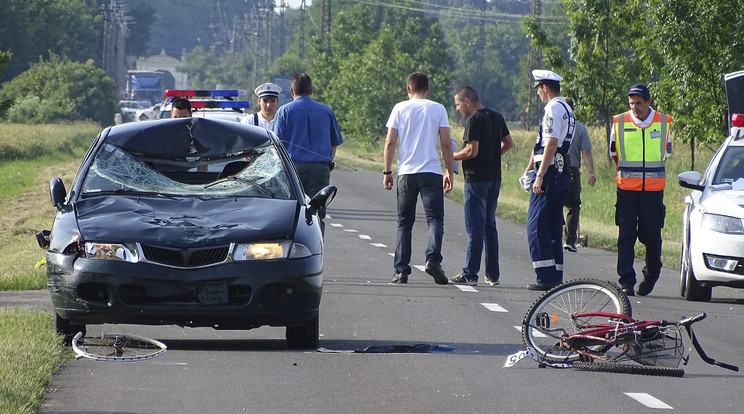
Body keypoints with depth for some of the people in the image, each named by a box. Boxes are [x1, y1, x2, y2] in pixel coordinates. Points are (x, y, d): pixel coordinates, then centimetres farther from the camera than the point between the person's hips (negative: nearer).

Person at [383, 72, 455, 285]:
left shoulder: (400, 109, 5)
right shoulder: (438, 109, 4)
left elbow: (390, 142, 0)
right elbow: (446, 144, 0)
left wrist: (387, 171, 6)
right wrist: (450, 172, 8)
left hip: (406, 173, 1)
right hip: (431, 172, -1)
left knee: (404, 223, 9)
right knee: (435, 219, -3)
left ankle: (401, 270, 4)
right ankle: (432, 259, -26)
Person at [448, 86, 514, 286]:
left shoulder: (473, 121, -14)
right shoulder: (497, 117, 11)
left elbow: (472, 151, -20)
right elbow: (508, 143, 18)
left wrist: (451, 156, -6)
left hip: (476, 180, -8)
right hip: (494, 178, 8)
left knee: (475, 229, -6)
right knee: (490, 227, 13)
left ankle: (470, 274, -5)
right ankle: (493, 275, 14)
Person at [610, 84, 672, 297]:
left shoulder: (663, 122, 3)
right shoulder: (619, 122, 1)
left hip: (653, 189, 0)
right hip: (626, 189, 0)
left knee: (651, 234, 0)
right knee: (626, 235, -4)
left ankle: (651, 276, 21)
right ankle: (626, 281, -2)